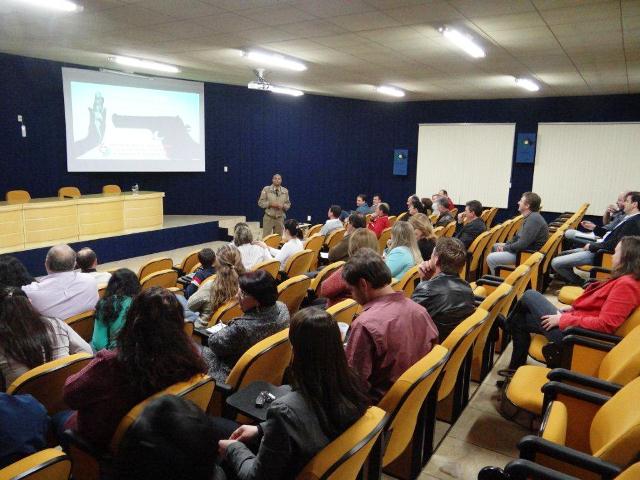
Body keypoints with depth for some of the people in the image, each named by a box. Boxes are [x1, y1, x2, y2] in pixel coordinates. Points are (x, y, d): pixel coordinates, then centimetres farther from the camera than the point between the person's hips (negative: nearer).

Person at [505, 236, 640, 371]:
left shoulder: (626, 284, -20)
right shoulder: (623, 279, 8)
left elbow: (605, 324, -27)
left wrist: (563, 319, -21)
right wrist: (574, 308, 10)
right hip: (572, 322, 9)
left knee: (530, 295, 3)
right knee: (519, 320, 16)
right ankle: (517, 368, 29)